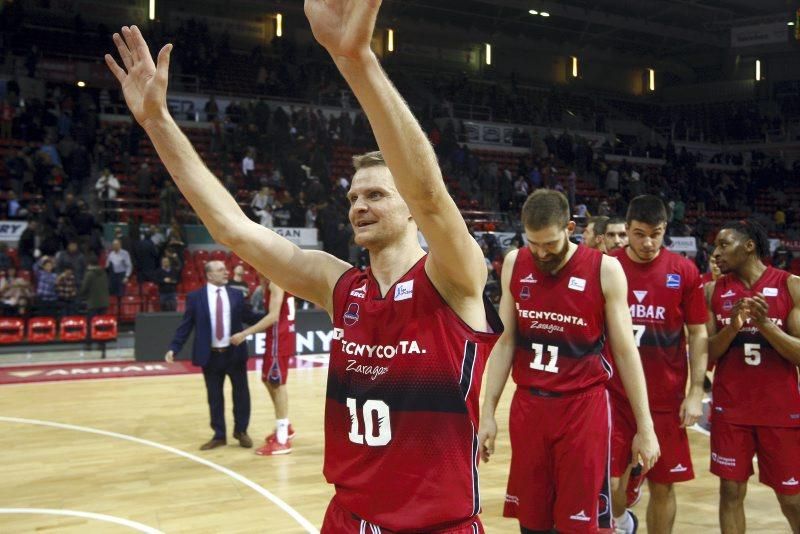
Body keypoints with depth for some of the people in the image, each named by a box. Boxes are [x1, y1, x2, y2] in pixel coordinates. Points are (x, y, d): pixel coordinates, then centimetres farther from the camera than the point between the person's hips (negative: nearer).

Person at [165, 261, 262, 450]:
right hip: (211, 355, -1)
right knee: (214, 397, 9)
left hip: (235, 353, 1)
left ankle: (241, 431, 28)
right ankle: (219, 435, 22)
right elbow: (185, 325, -2)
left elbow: (249, 317, 7)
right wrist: (174, 348, -10)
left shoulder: (236, 295, 4)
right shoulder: (195, 297, -2)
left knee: (241, 393, 9)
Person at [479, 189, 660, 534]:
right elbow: (505, 342, 7)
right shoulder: (515, 265, 1)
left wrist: (644, 427, -2)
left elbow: (625, 351, -4)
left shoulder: (604, 270, -9)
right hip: (528, 405, 3)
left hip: (583, 407, -3)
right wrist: (488, 412, 5)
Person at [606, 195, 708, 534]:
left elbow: (698, 334, 3)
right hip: (614, 394, -1)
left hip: (666, 398, 1)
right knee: (607, 483, -3)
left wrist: (696, 392, -3)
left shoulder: (685, 272, -1)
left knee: (663, 486, 8)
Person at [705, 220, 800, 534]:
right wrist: (733, 326, -18)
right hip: (730, 408, 2)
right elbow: (706, 355, -1)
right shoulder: (714, 291, 3)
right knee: (731, 490, 7)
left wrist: (765, 324, -25)